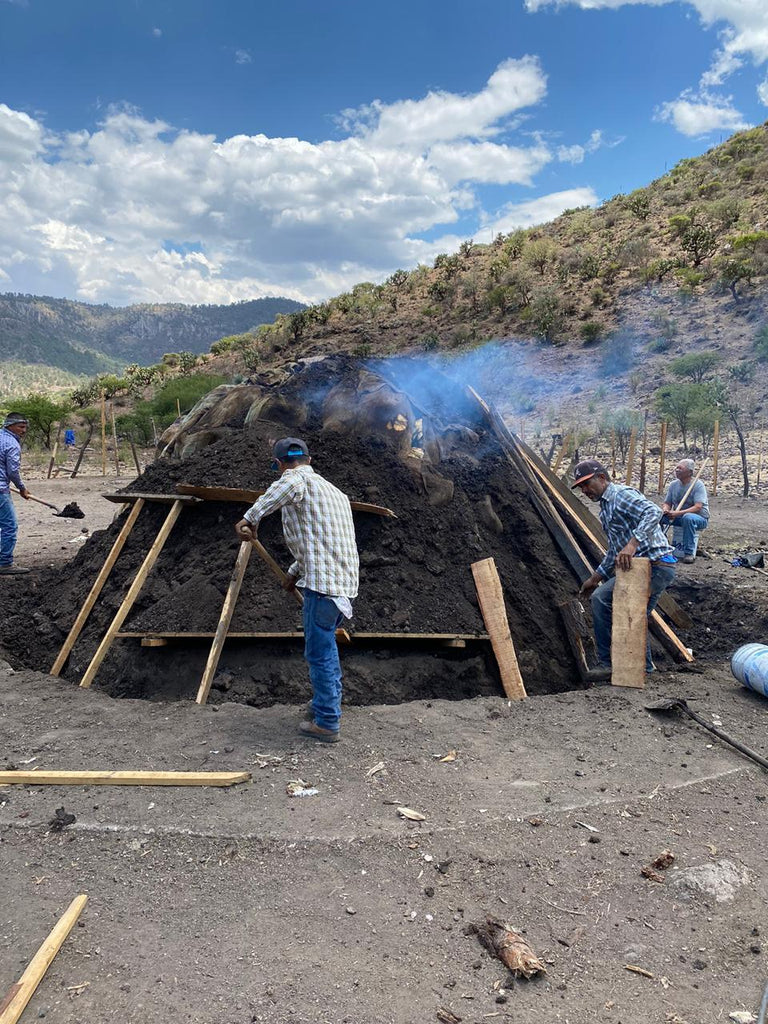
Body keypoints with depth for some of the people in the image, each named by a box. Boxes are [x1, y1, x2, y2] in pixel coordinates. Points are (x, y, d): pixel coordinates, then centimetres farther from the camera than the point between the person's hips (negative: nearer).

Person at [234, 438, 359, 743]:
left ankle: (327, 723, 11)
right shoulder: (334, 491, 22)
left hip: (322, 583, -9)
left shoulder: (297, 479, -7)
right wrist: (295, 572, 39)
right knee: (325, 646, 24)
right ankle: (327, 703, 37)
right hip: (345, 581, 9)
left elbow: (288, 485, -35)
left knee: (320, 652, 2)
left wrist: (250, 518, -33)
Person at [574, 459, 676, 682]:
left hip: (655, 565, -11)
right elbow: (615, 550, 28)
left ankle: (608, 664, -10)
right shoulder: (605, 507, 21)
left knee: (601, 599, -17)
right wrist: (595, 578, 27)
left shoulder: (622, 495, -10)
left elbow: (653, 512, -29)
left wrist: (632, 543, -38)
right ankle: (643, 666, 37)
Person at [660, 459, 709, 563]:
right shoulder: (673, 485, 3)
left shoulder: (698, 484, -15)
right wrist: (665, 509, -18)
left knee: (688, 517, -40)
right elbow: (666, 503, 7)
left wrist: (678, 513, -36)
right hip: (679, 518, 6)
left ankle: (689, 553, -31)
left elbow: (698, 507, -25)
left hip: (700, 519, -6)